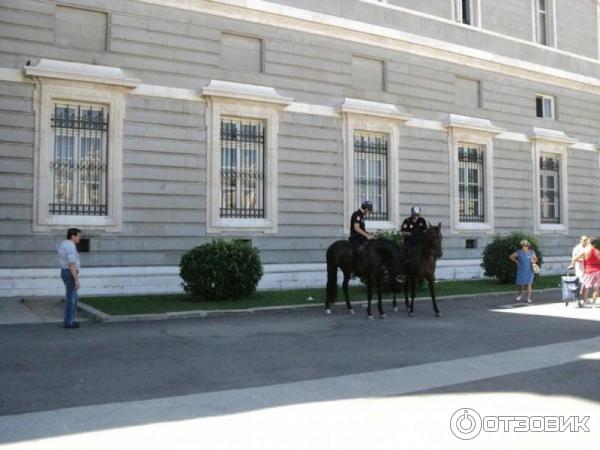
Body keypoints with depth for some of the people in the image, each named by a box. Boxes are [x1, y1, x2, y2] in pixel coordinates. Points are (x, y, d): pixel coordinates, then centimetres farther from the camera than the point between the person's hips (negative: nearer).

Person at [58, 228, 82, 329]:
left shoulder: (64, 245, 12)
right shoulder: (70, 247, -21)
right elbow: (72, 265, -24)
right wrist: (77, 280, -22)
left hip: (66, 273, 10)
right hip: (71, 275, -10)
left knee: (74, 297, 18)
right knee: (71, 299, -1)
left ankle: (69, 320, 22)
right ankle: (68, 322, 6)